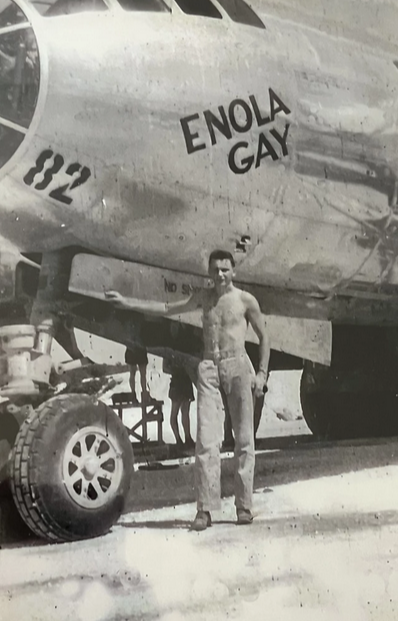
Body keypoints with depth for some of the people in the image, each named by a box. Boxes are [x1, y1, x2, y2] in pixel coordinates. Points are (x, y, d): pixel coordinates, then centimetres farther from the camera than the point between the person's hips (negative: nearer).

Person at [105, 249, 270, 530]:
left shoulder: (245, 300, 3)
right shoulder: (204, 297, 13)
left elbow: (264, 337, 7)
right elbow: (167, 309, 20)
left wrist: (262, 373, -2)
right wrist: (126, 302, 16)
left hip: (238, 366, -2)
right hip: (209, 368, 3)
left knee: (244, 439, -2)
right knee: (206, 439, -7)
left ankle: (244, 505, 4)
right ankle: (205, 508, -6)